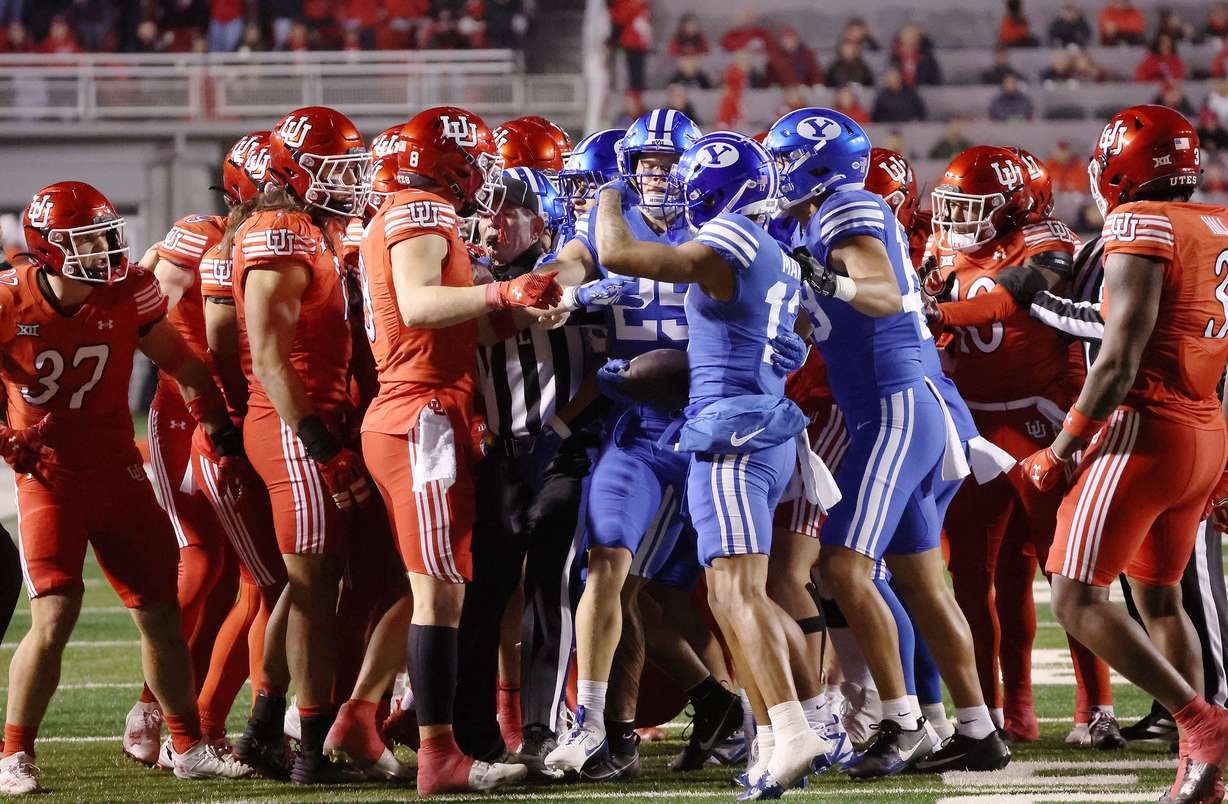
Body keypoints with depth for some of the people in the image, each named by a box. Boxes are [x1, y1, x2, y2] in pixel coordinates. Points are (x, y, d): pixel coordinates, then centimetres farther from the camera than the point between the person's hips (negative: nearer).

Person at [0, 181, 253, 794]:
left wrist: (221, 432, 4)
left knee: (161, 611, 7)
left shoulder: (127, 295, -7)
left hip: (118, 473, 4)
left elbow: (184, 367, 7)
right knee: (55, 615, -16)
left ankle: (188, 747, 22)